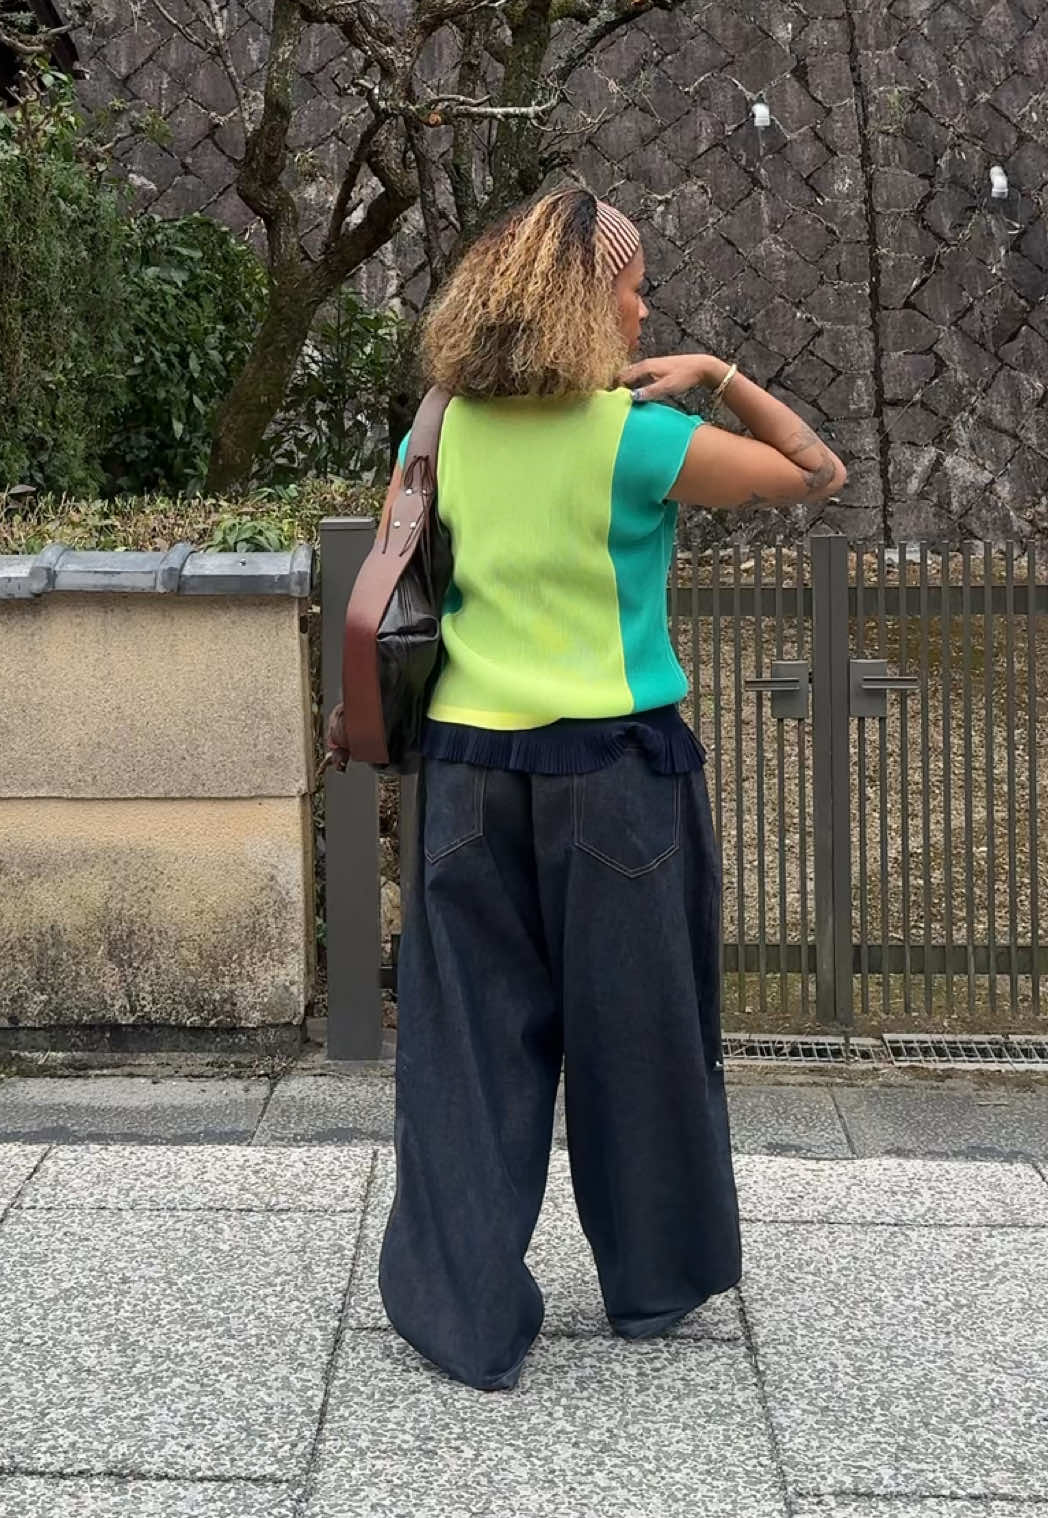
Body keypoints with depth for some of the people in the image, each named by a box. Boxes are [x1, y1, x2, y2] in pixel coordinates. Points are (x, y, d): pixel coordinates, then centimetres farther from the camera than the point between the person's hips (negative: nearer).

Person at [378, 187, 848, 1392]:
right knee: (634, 1032, 12)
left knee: (473, 1041, 8)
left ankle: (468, 1313, 11)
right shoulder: (638, 441, -11)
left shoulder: (441, 435, 2)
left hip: (470, 765, 3)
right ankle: (654, 1278, 29)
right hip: (616, 767, -3)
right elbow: (817, 474, -1)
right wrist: (718, 378, 3)